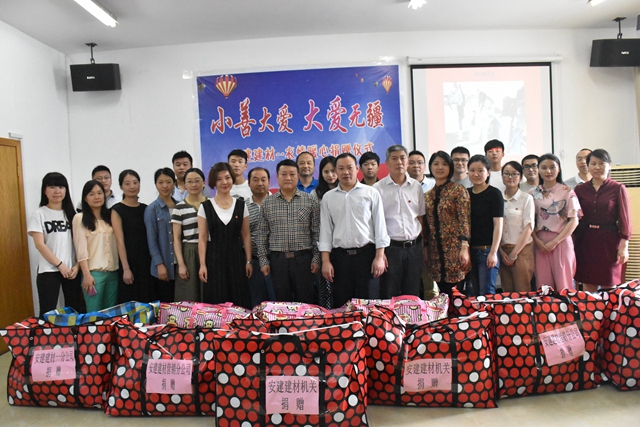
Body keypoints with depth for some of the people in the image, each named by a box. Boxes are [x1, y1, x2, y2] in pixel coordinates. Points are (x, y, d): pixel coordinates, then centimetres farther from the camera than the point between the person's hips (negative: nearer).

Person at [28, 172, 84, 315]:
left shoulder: (71, 213, 9)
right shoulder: (39, 214, -1)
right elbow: (39, 244, -8)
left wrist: (77, 265, -6)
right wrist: (60, 265, -13)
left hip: (73, 270, 3)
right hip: (48, 271, -3)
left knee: (75, 311, 6)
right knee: (47, 313, -1)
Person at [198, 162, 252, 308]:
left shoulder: (241, 205, 5)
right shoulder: (205, 206, 1)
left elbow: (246, 235, 6)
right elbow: (202, 238, 0)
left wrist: (248, 261, 2)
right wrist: (202, 264, -6)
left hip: (236, 258, 1)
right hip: (214, 259, -1)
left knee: (239, 303, 3)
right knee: (216, 304, 1)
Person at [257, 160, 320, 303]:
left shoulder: (311, 201, 1)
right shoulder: (267, 203, 5)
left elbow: (316, 233, 1)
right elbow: (262, 235, 6)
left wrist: (316, 258, -4)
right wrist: (263, 260, 2)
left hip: (303, 258, -1)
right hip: (277, 260, 1)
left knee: (305, 302, 6)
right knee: (282, 303, 10)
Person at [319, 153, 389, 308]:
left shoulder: (371, 193, 3)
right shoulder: (328, 197, 8)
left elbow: (380, 226, 1)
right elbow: (325, 230, 6)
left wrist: (379, 257, -5)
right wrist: (326, 261, -1)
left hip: (367, 254, -1)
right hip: (340, 256, 2)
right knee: (341, 304, 8)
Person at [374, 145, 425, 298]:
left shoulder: (416, 186, 8)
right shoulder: (378, 188, -2)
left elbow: (420, 217, 12)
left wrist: (420, 242, 1)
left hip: (414, 247, 3)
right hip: (390, 247, -3)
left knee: (413, 295, 11)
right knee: (389, 296, 4)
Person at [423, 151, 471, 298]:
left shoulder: (458, 190, -3)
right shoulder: (428, 195, 13)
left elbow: (465, 220, -10)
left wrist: (465, 248, -19)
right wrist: (425, 250, 13)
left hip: (455, 251, -5)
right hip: (436, 253, 5)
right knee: (443, 295, 9)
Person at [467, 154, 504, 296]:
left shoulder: (494, 194, -4)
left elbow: (498, 225, -8)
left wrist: (493, 252, -13)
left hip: (487, 250, -5)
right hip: (470, 251, 5)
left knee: (486, 293, -7)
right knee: (475, 293, 11)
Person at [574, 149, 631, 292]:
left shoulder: (618, 189, -1)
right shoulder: (580, 189, 6)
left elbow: (624, 220, -2)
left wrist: (624, 246, -7)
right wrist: (574, 242, 4)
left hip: (609, 242, -2)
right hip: (585, 242, 2)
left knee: (608, 288, 5)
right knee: (588, 287, 7)